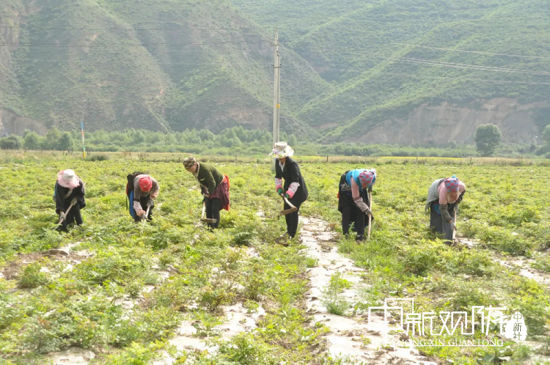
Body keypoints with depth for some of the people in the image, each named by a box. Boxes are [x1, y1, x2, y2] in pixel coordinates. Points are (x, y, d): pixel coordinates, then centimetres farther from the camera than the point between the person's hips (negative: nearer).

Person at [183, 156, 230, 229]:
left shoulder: (205, 169, -32)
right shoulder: (195, 170, -6)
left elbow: (212, 183, -29)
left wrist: (208, 195, -28)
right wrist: (203, 192, 6)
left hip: (219, 185, -8)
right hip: (210, 187, 8)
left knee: (215, 208, -12)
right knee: (208, 207, 3)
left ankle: (215, 227, -9)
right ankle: (209, 226, 10)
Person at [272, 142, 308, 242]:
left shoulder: (292, 164, -29)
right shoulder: (277, 162, -5)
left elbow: (295, 181, -30)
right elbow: (278, 176, 10)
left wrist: (289, 193, -35)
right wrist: (279, 188, -2)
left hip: (297, 189, -8)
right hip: (288, 187, 8)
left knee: (293, 210, -5)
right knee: (286, 209, 13)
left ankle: (291, 234, 7)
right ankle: (289, 230, 31)